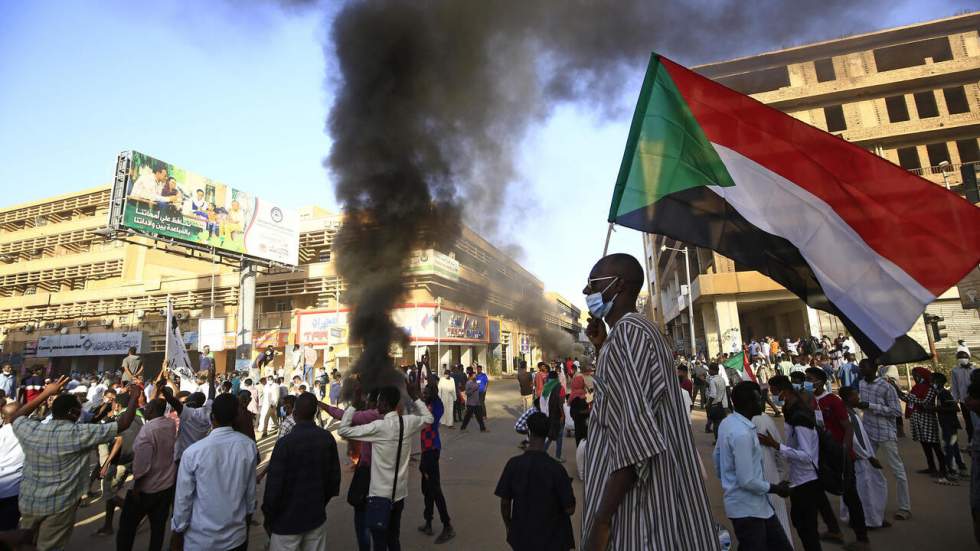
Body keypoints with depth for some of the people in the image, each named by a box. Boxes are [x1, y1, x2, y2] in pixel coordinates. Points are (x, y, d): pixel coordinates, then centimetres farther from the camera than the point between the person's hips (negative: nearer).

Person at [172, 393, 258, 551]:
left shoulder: (193, 452, -21)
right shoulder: (249, 446, -14)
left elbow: (183, 496, -10)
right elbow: (251, 489, -1)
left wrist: (177, 529, 8)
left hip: (201, 538, -1)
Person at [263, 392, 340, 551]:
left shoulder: (285, 443, -19)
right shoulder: (328, 439, -7)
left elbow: (274, 484, -17)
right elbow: (334, 476, -1)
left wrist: (268, 517, -1)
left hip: (287, 520, -3)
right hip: (317, 516, 4)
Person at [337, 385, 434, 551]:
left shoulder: (379, 427, -21)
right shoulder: (408, 422, -6)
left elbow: (343, 430, -17)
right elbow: (428, 418, 15)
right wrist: (415, 397, 16)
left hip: (380, 495, -6)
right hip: (399, 493, 6)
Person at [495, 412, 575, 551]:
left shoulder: (513, 464, -15)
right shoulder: (556, 468, -21)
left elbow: (505, 502, -6)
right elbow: (570, 509, -15)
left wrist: (508, 526, 11)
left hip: (522, 535, 2)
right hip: (552, 538, -2)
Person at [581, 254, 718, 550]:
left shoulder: (627, 332, -19)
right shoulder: (639, 329, 13)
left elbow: (636, 430, -27)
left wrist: (601, 520, -23)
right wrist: (602, 347, 15)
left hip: (637, 492, -10)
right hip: (646, 485, 10)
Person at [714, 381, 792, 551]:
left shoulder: (727, 422, 2)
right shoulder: (742, 433, -28)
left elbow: (717, 460, 12)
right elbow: (747, 481, -25)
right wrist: (776, 488, -10)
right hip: (747, 508, -9)